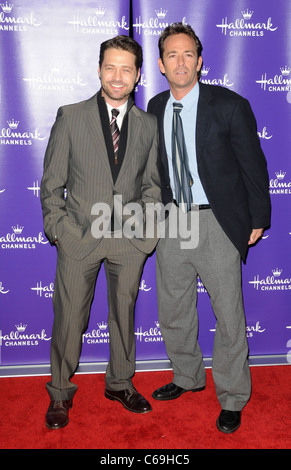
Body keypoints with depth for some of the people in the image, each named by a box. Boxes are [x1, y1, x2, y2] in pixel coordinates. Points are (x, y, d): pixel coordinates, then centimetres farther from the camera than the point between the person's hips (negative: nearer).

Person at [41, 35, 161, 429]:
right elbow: (52, 183, 1)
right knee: (69, 318, 5)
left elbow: (151, 185, 12)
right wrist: (59, 229, -7)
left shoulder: (148, 125, 8)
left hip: (130, 239, 2)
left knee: (124, 313, 14)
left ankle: (120, 383, 35)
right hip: (80, 236, -2)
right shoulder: (70, 117, 1)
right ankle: (60, 393, 26)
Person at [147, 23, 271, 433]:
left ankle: (232, 398, 26)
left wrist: (257, 220, -3)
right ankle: (188, 377, 41)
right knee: (173, 311, 16)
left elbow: (253, 166, -4)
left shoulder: (230, 106, -8)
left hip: (217, 223, -4)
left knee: (229, 315, 5)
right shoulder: (155, 109, 6)